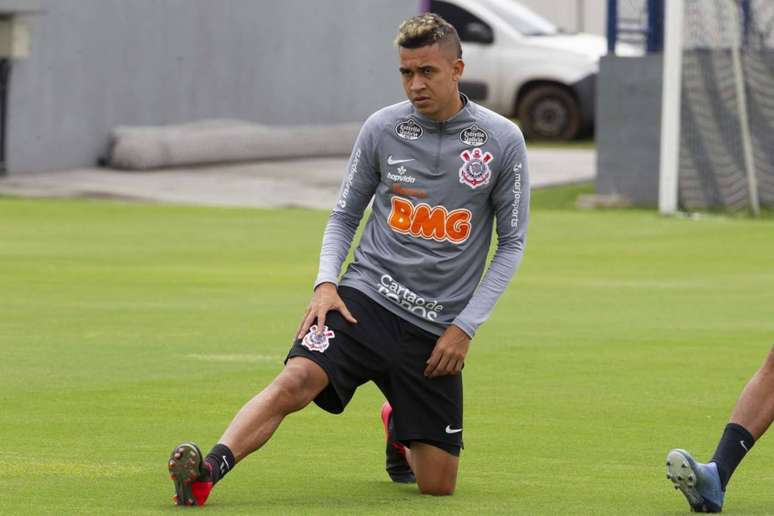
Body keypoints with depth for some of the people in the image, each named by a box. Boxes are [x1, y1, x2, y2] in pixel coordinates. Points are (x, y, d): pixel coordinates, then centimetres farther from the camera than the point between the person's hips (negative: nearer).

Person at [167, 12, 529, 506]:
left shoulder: (502, 140, -3)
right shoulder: (382, 128, 1)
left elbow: (512, 242, 4)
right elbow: (344, 216, 12)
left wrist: (465, 327, -4)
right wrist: (327, 282, -7)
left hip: (436, 330, 0)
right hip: (365, 298, 0)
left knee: (437, 483, 2)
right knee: (299, 378, -31)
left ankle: (400, 428, 36)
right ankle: (204, 474, -41)